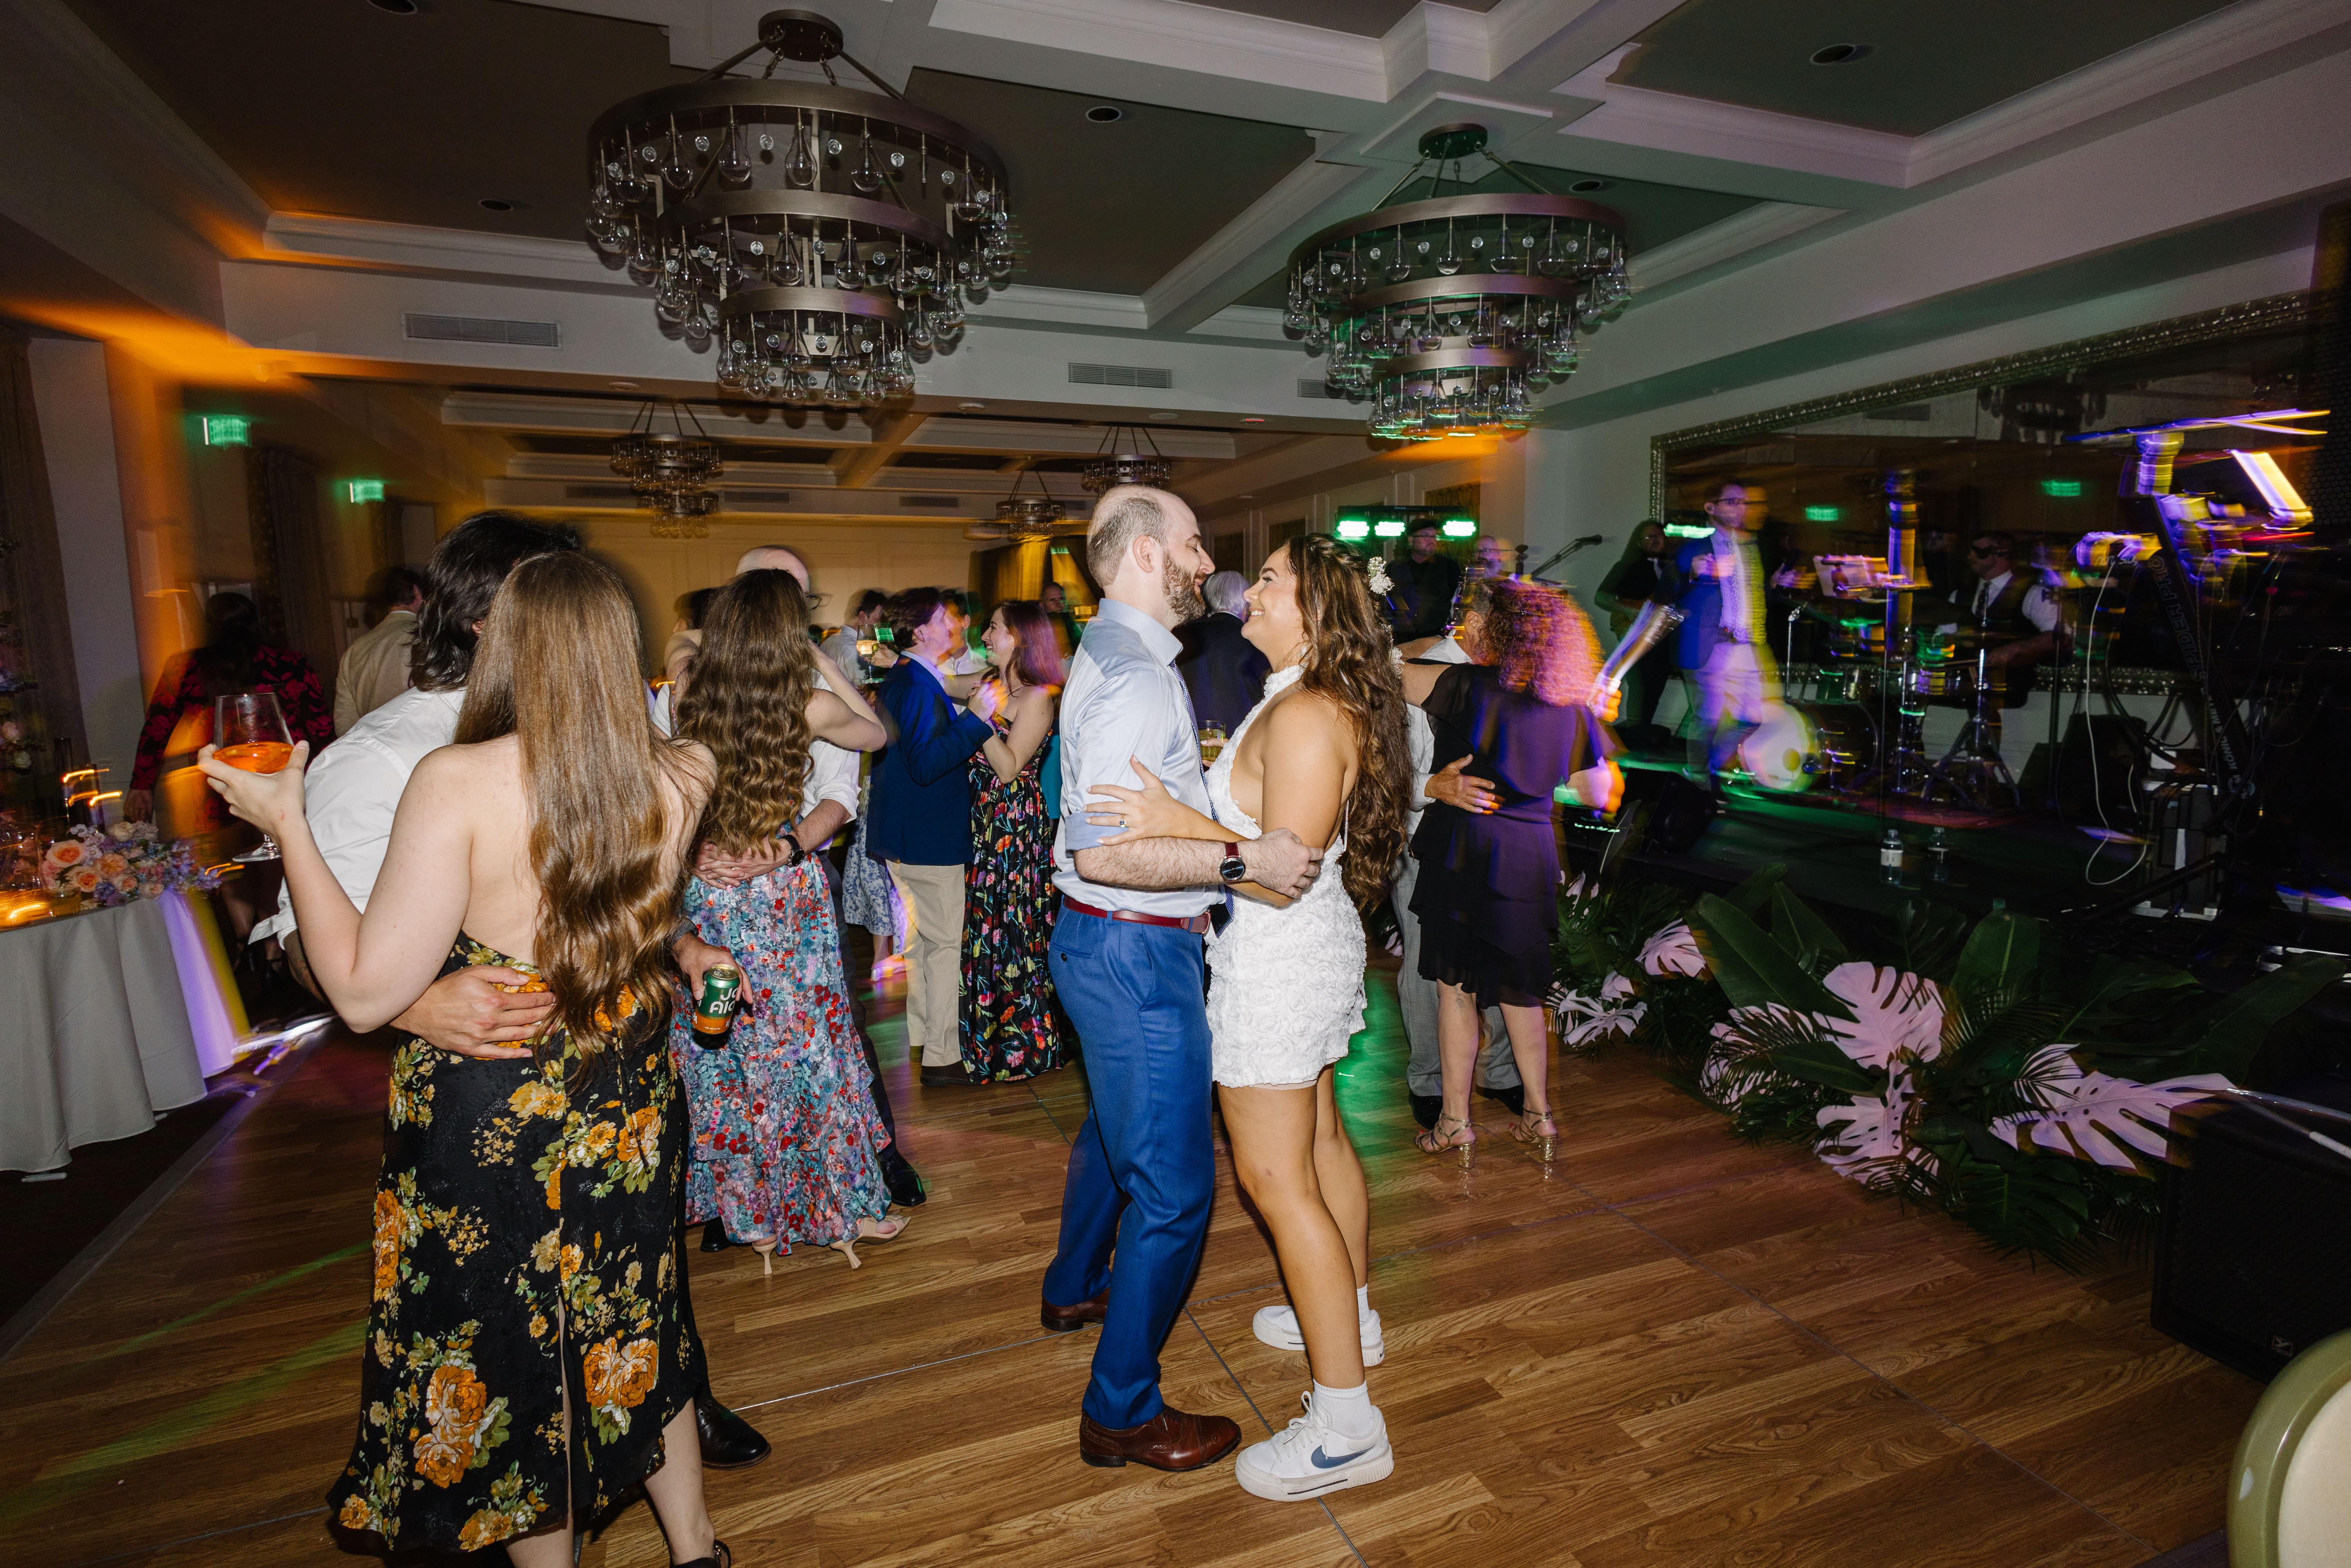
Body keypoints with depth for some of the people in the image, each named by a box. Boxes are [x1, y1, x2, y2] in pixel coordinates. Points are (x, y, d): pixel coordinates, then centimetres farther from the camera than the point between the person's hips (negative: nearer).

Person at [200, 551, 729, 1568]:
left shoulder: (460, 781, -22)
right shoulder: (669, 780, -10)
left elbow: (365, 994, -18)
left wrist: (288, 823, -11)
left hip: (487, 1130, -4)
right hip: (628, 1120, 5)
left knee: (506, 1368, 20)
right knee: (630, 1339, 25)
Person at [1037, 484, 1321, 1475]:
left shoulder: (1112, 652, 11)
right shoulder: (1136, 677, -23)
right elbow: (1104, 852, -30)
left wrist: (1193, 897, 21)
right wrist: (1243, 861, -27)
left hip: (1110, 943, 11)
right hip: (1136, 954, -11)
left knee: (1114, 1128, 29)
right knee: (1173, 1185, 0)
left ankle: (1075, 1290, 52)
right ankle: (1121, 1412, 18)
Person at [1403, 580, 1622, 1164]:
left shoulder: (1472, 685, -8)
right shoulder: (1572, 707, 5)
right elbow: (1599, 793, 12)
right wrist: (1593, 730, 28)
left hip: (1466, 846, -4)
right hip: (1532, 853, 5)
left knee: (1455, 983, 6)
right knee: (1520, 988, 18)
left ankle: (1455, 1121, 15)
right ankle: (1539, 1115, 27)